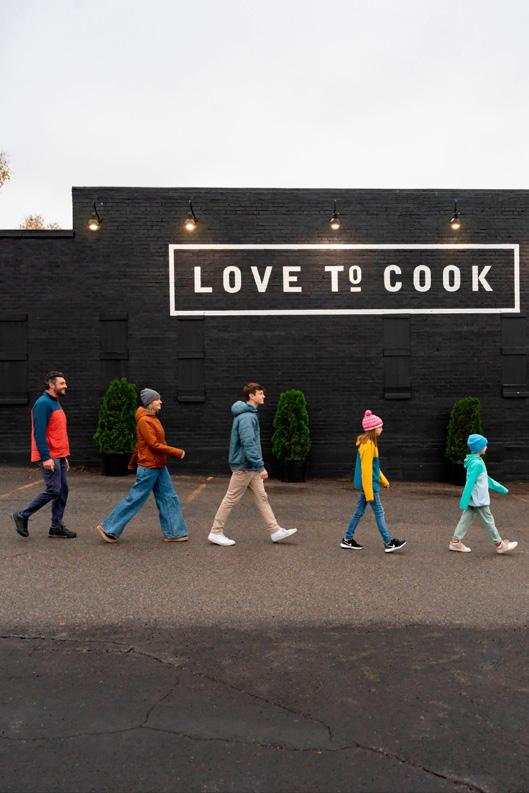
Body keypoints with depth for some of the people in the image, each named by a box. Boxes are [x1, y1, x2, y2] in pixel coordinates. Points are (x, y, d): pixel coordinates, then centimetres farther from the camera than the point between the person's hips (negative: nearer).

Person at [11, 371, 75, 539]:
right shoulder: (43, 403, -13)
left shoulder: (55, 404, 18)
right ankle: (22, 516, 6)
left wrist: (64, 456, 21)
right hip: (49, 457, -9)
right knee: (53, 490, -9)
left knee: (63, 491, 7)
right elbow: (39, 432, -19)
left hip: (59, 456, 9)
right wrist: (46, 457, -23)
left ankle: (57, 527, 14)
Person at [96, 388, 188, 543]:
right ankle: (108, 528, 12)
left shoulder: (152, 419, 12)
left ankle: (173, 533, 14)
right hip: (149, 467, -9)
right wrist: (177, 453, -16)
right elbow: (154, 444, -21)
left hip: (159, 467, 9)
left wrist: (133, 463, 23)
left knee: (169, 498, 8)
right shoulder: (144, 420, -16)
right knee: (135, 499, -1)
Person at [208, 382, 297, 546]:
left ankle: (275, 531, 15)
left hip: (251, 468, 10)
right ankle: (216, 533, 11)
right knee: (230, 500, 0)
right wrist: (260, 466, -26)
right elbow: (248, 444, -27)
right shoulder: (246, 417, -20)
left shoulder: (250, 415, 12)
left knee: (262, 497, 10)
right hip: (244, 466, -10)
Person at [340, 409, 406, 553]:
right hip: (368, 484, -10)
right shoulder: (367, 445, -21)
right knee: (379, 512, -1)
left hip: (366, 484, 10)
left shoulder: (369, 443, 11)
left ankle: (347, 540, 20)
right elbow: (366, 470, -23)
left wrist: (383, 481, 25)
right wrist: (369, 493, -22)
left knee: (359, 512, 13)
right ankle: (389, 543, 7)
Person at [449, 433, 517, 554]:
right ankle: (500, 545, 17)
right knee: (489, 522, 4)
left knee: (466, 520, 10)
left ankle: (455, 542, 12)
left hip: (473, 500, 9)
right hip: (479, 500, -9)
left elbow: (486, 479, 20)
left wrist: (500, 488, 26)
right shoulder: (477, 463, -22)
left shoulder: (475, 461, 9)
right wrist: (464, 502, -22)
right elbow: (470, 483, -23)